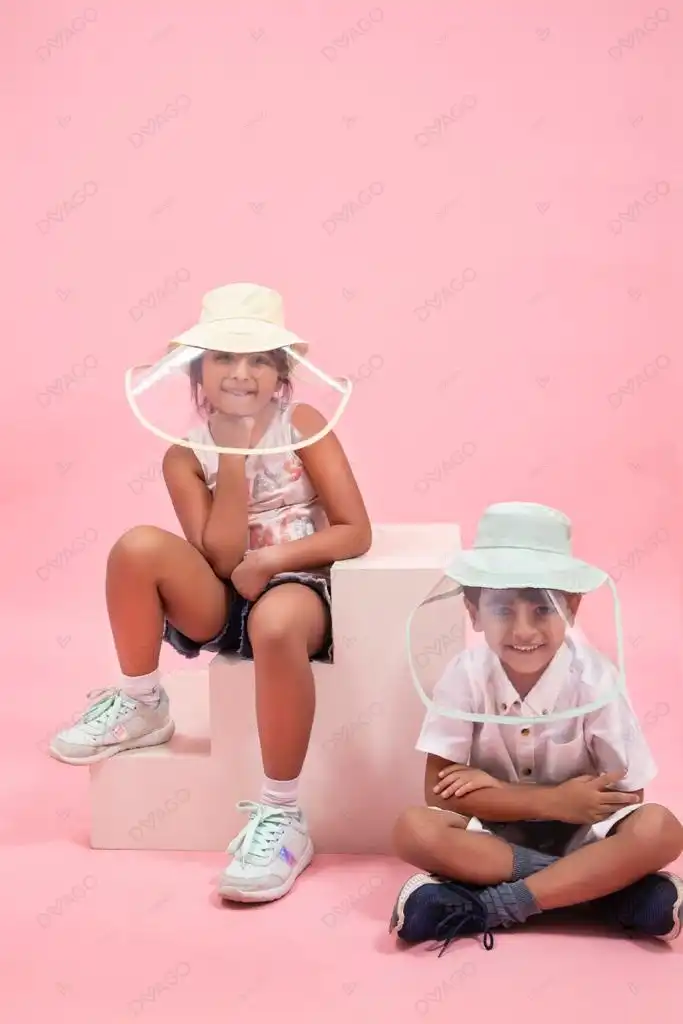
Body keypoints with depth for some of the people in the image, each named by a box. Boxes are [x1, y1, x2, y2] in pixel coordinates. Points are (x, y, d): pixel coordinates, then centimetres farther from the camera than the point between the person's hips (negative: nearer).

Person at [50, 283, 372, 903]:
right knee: (139, 546, -25)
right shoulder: (187, 455, -1)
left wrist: (270, 559, -19)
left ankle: (282, 817, -27)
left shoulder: (304, 425, -4)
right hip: (220, 602, 3)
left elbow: (355, 532, -8)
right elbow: (220, 560, -14)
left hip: (298, 588, -2)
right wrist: (233, 456, -18)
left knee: (277, 624, -40)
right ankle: (141, 707, -3)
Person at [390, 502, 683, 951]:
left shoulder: (595, 679, -16)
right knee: (414, 830, -29)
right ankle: (592, 883, -21)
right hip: (491, 834, 1)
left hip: (581, 831, 0)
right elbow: (440, 790, -15)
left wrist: (496, 789, -21)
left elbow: (626, 796, -15)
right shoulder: (467, 676, -16)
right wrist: (552, 802, -25)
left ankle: (489, 906, -25)